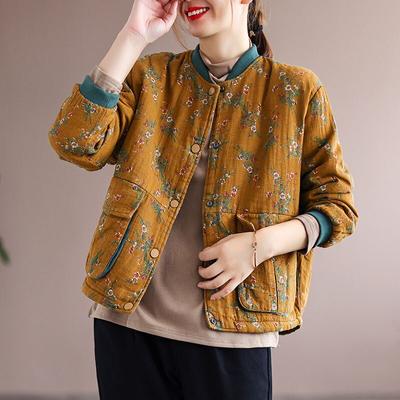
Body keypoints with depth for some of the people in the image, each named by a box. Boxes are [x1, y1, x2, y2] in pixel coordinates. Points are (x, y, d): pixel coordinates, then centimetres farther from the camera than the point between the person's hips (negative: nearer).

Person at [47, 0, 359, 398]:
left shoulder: (295, 90, 0)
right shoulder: (149, 75, 6)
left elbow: (337, 206, 1)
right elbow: (76, 144, -10)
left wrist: (260, 244, -16)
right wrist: (134, 35, -10)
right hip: (128, 318, 2)